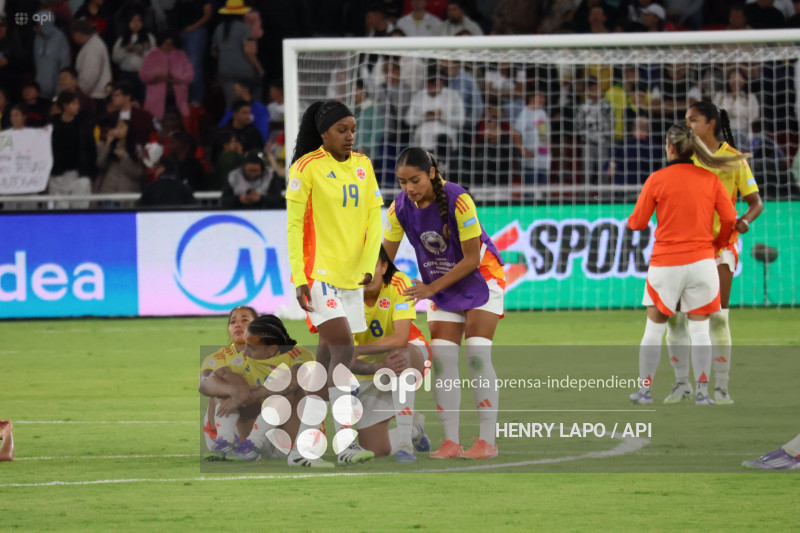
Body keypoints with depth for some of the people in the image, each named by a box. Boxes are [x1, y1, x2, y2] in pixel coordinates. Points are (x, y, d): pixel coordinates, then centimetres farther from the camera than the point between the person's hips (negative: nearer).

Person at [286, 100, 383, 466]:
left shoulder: (362, 166, 10)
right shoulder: (306, 168, -8)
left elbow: (374, 218, 9)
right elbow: (294, 226, -7)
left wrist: (367, 265, -4)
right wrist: (300, 277, -12)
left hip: (351, 275, 7)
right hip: (319, 273, -7)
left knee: (328, 356, 9)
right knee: (343, 349, -18)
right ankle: (345, 443, -21)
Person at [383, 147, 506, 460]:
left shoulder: (458, 200, -27)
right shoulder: (400, 208, -13)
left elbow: (472, 259, -22)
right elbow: (385, 257, -3)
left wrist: (431, 288, -24)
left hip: (479, 278, -5)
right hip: (440, 286, 5)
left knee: (477, 355, -14)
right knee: (441, 358, -6)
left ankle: (487, 441, -12)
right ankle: (451, 442, -3)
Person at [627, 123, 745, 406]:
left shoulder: (657, 179, -5)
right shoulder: (710, 180, 0)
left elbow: (638, 222, -1)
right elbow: (729, 218, -1)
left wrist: (630, 221, 23)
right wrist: (717, 242, 18)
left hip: (665, 264, -1)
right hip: (701, 261, 1)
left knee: (654, 328, 10)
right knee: (699, 330, 6)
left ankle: (645, 389, 12)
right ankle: (702, 391, 1)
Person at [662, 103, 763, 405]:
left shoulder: (733, 159, -2)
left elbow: (756, 202, 0)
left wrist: (745, 220, -21)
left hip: (721, 242, -3)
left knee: (718, 317, -9)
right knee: (675, 316, -2)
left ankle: (721, 388, -3)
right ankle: (682, 383, 10)